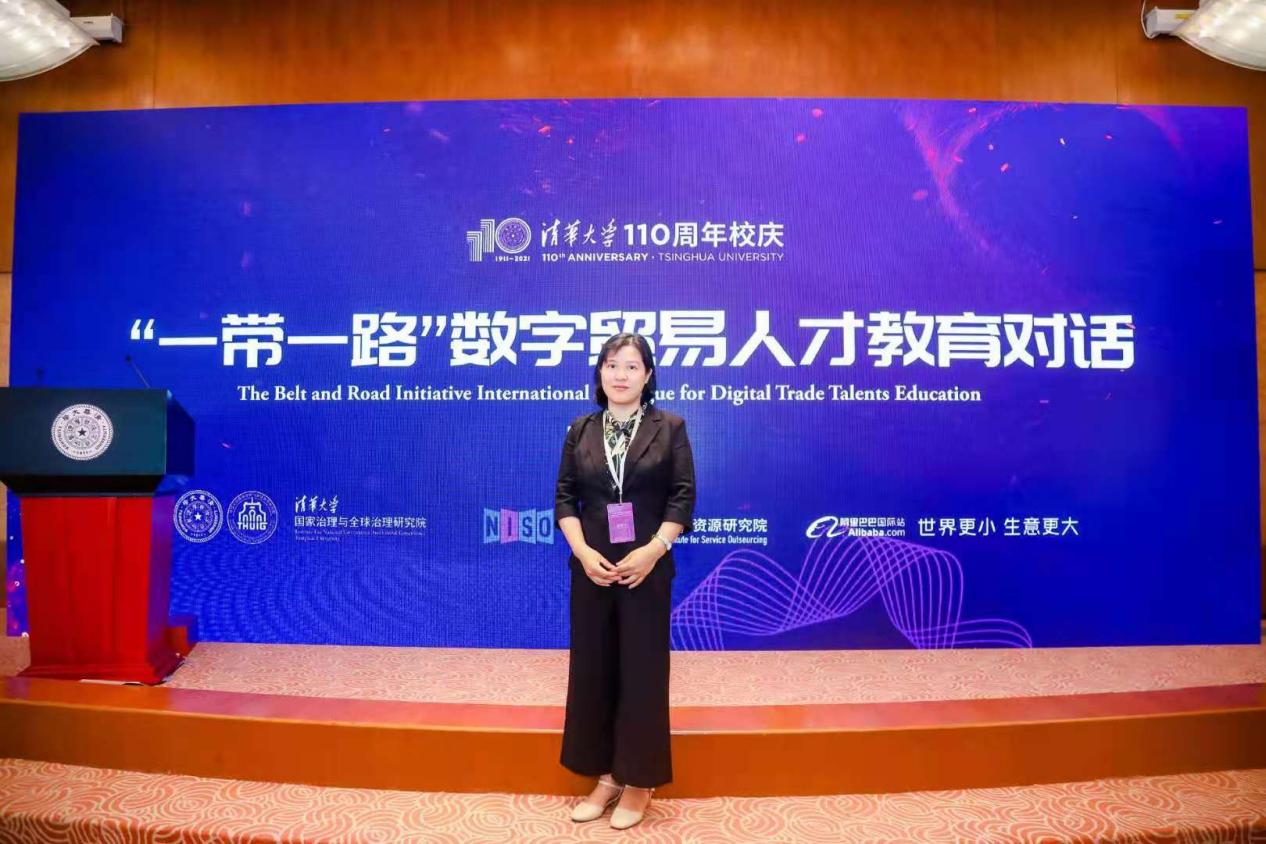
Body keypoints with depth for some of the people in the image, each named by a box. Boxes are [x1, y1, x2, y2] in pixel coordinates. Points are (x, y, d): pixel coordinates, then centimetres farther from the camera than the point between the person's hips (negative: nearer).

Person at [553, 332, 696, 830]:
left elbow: (683, 497, -5)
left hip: (647, 569, -3)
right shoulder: (580, 429, 6)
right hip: (591, 568, 3)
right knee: (592, 669, 9)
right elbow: (564, 497, 3)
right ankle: (605, 775, 26)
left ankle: (638, 781, 22)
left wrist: (652, 551, -16)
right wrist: (583, 552, -11)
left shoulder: (669, 427, -1)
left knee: (642, 671, 6)